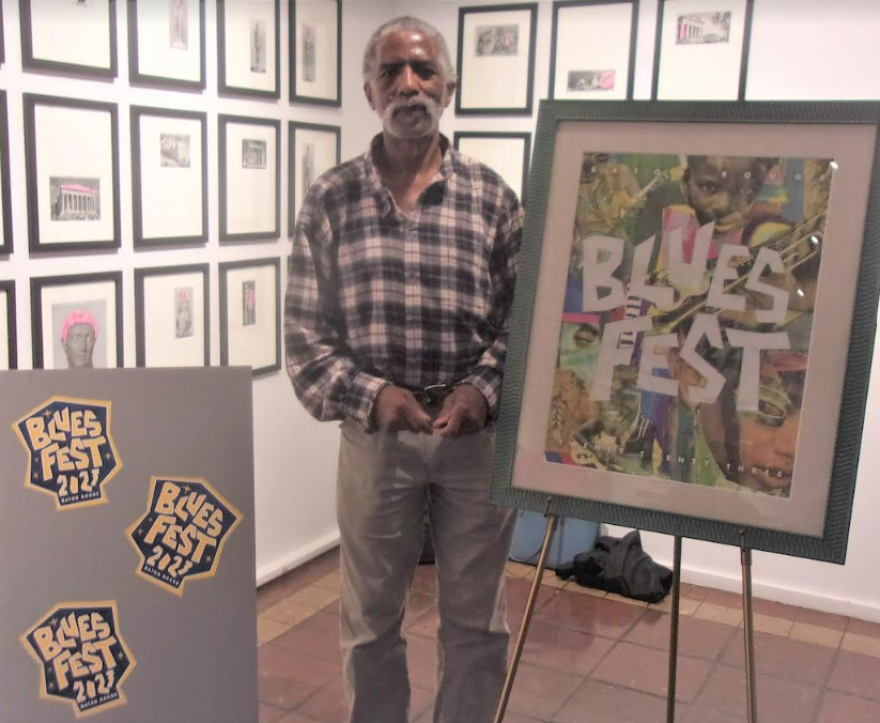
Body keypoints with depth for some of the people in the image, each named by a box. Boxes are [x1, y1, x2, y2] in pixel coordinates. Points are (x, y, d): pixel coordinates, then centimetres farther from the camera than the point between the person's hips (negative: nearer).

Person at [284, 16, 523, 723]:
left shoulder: (493, 196, 2)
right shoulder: (331, 198, 1)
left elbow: (521, 318, 1)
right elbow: (306, 334, -1)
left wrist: (484, 389, -16)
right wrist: (371, 394, -15)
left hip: (477, 433, 0)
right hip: (375, 433, 0)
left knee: (476, 619, 14)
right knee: (371, 618, 15)